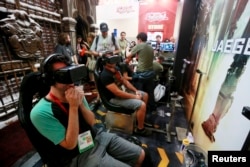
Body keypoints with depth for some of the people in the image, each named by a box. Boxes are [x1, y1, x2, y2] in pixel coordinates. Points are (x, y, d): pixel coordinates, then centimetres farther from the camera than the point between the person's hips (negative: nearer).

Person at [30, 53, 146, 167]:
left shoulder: (75, 93, -4)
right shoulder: (41, 112, -19)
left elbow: (92, 122, 0)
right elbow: (70, 145, -20)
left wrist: (81, 103, -18)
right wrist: (73, 107, -28)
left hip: (97, 136, 5)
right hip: (80, 156, -4)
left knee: (140, 155, 7)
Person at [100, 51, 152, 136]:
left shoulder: (116, 68, 3)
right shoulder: (105, 75, -26)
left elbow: (124, 81, 12)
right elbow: (117, 92, -29)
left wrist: (136, 91, 1)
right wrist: (134, 97, -20)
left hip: (122, 90, 10)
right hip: (115, 98, -9)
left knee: (145, 95, 12)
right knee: (142, 105, -21)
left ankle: (140, 118, 29)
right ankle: (140, 129, 5)